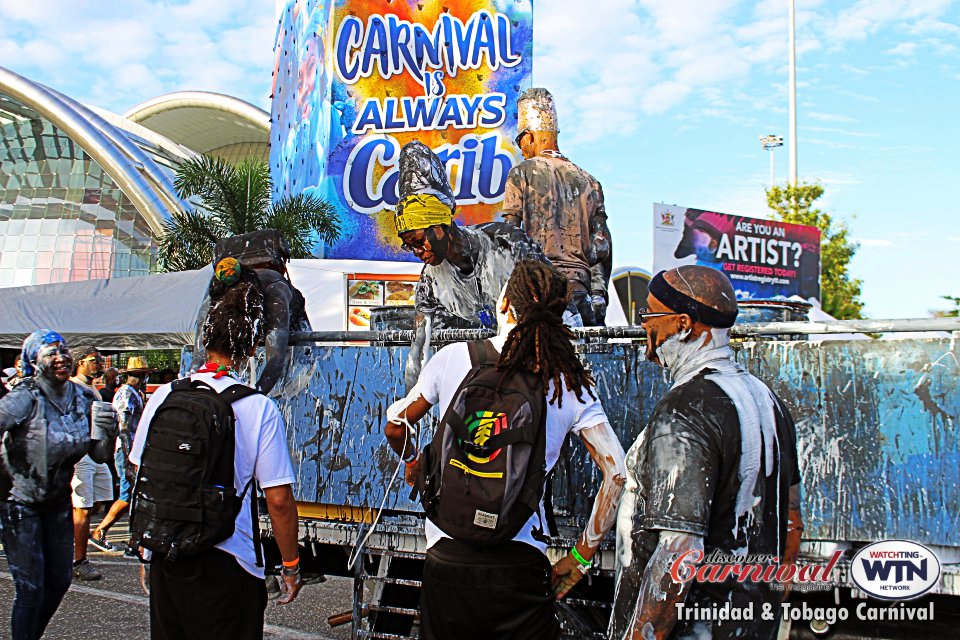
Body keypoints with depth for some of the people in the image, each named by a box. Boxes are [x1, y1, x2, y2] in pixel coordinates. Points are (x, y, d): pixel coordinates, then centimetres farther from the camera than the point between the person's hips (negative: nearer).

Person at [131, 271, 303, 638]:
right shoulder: (260, 408, -12)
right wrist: (291, 567, 1)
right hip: (226, 565, -4)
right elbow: (279, 501, -13)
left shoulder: (164, 396, -2)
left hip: (165, 557, 4)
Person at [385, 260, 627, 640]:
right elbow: (617, 473, -7)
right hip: (521, 563, 0)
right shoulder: (571, 384, -2)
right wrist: (581, 556, 2)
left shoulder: (453, 358, -2)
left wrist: (412, 460, 32)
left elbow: (395, 426, 10)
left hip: (448, 556, 0)